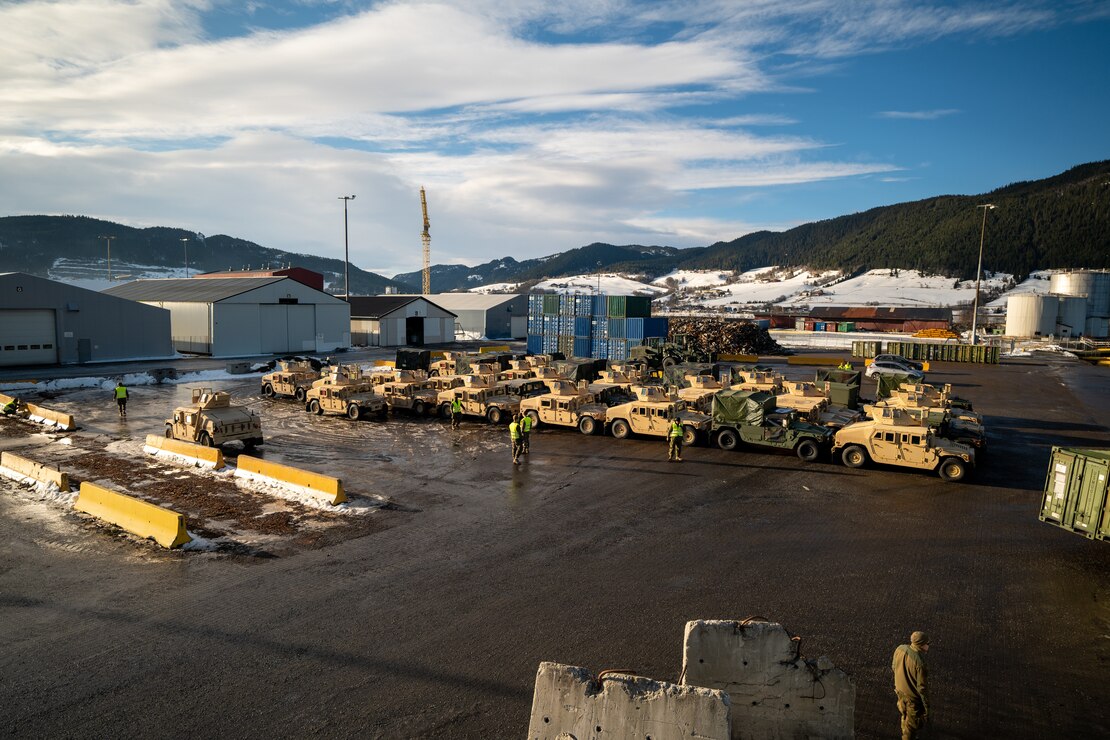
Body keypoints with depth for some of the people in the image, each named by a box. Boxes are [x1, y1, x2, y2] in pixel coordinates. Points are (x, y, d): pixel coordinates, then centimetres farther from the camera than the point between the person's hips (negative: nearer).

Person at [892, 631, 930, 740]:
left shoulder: (900, 649, -16)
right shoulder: (919, 662, -36)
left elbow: (894, 667, 2)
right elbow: (922, 687, -27)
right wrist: (926, 705, -13)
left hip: (900, 689, 7)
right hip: (913, 695, -7)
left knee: (905, 711, 33)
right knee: (913, 719, 19)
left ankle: (905, 731, 57)